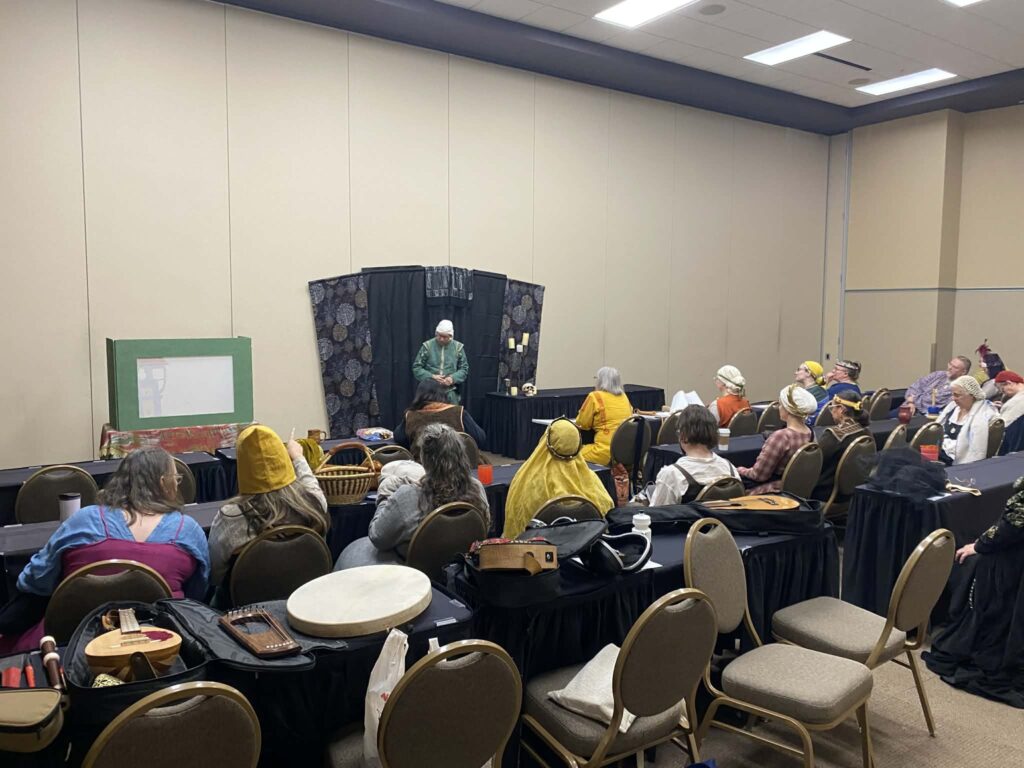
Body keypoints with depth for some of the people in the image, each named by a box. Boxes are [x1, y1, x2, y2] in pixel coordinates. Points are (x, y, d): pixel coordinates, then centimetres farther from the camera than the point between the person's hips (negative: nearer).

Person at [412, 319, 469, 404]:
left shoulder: (458, 347, 3)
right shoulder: (427, 346, 0)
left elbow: (464, 369, 9)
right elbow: (416, 368, 2)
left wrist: (453, 378, -11)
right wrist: (431, 377, -13)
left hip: (450, 393, 1)